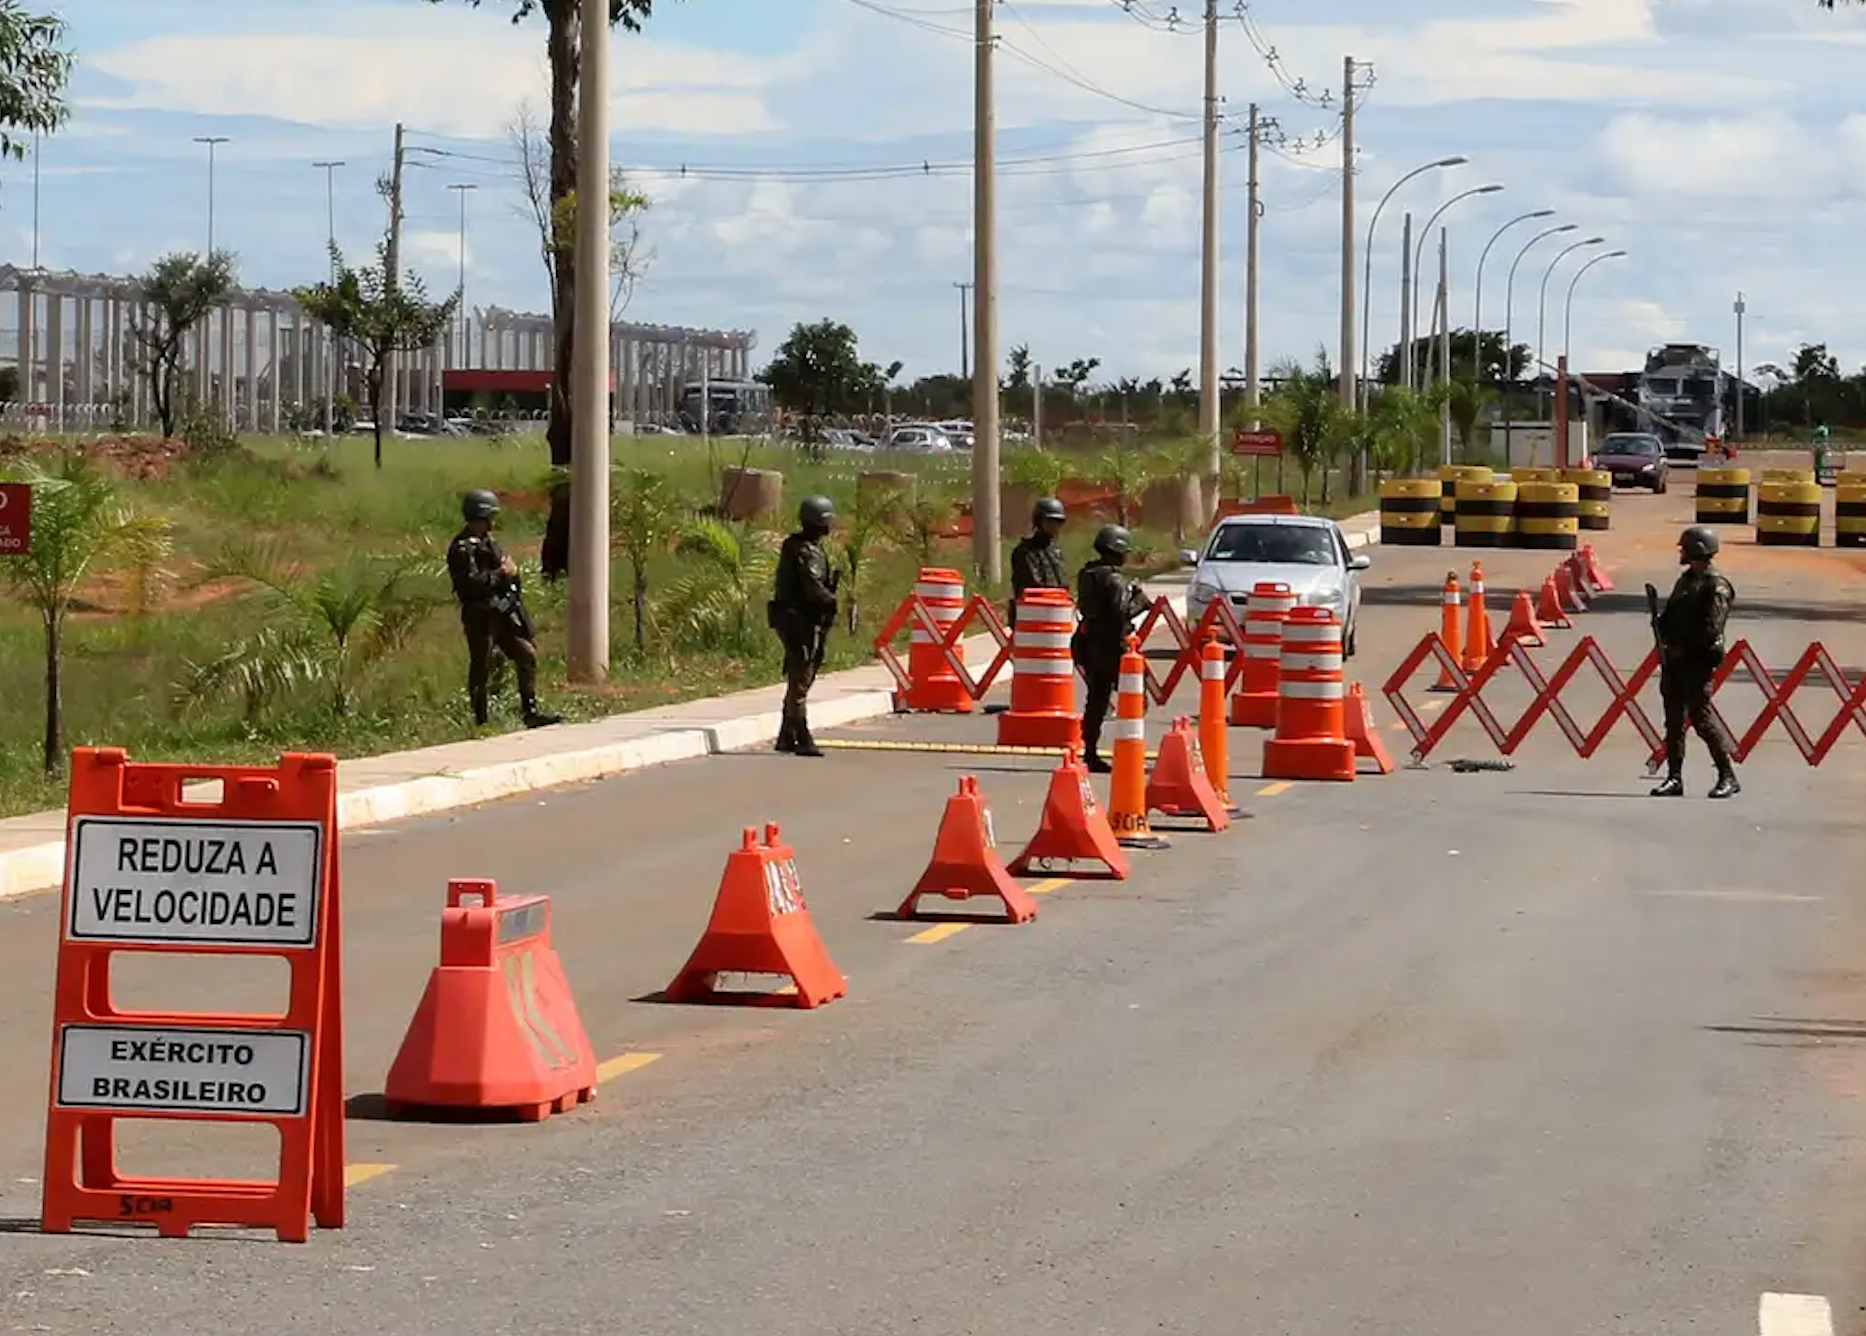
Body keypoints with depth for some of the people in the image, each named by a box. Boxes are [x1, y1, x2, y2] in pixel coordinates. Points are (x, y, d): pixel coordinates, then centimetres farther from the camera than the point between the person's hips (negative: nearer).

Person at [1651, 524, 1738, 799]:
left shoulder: (1715, 586, -11)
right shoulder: (1686, 580, 17)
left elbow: (1711, 631, -18)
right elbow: (1670, 616, 20)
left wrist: (1683, 648, -15)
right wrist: (1665, 641, 2)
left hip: (1697, 661, -9)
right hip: (1674, 658, 9)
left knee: (1701, 717, -10)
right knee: (1674, 717, 7)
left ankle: (1728, 776, -3)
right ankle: (1674, 777, 11)